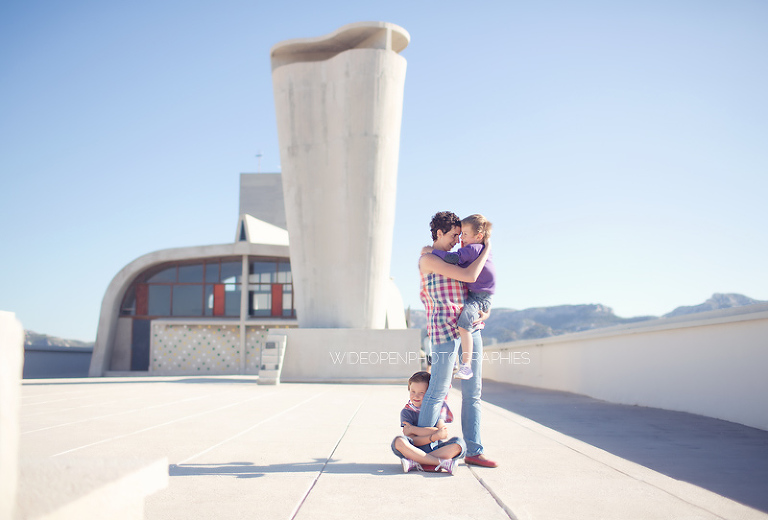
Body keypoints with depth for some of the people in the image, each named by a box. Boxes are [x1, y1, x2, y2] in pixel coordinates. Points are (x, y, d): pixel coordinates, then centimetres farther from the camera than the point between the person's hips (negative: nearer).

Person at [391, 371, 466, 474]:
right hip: (416, 450, -1)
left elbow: (444, 434, -12)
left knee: (459, 443, -27)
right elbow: (412, 441, -11)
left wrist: (413, 429, -11)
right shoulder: (406, 412, 1)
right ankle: (441, 463, -33)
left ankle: (416, 463, -30)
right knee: (399, 442, -31)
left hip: (437, 449, 1)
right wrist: (435, 436, -24)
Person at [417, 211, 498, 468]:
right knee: (437, 392, -4)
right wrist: (487, 249, -2)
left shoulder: (447, 260, 22)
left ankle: (473, 451, 12)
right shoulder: (428, 258, -7)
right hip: (445, 328, -9)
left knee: (472, 393, 6)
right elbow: (470, 276, -15)